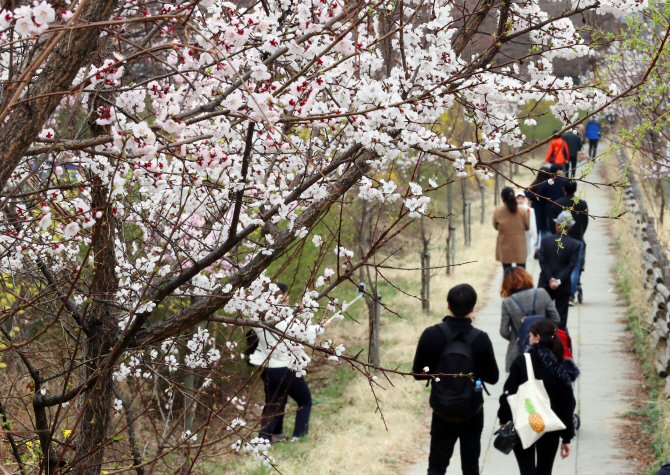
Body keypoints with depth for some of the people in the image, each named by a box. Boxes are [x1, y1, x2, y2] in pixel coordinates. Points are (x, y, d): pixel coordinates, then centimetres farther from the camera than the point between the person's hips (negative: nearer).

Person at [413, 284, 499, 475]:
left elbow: (418, 373, -5)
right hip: (472, 414, 0)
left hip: (442, 412, 0)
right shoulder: (481, 339, -16)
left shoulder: (430, 335, -15)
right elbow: (492, 377, -7)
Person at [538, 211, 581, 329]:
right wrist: (559, 280, -14)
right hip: (563, 286, -1)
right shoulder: (575, 244, -5)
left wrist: (550, 279, -11)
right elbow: (571, 265, -11)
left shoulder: (545, 241, -2)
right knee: (561, 316, 4)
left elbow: (542, 262, -8)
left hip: (545, 284, 1)